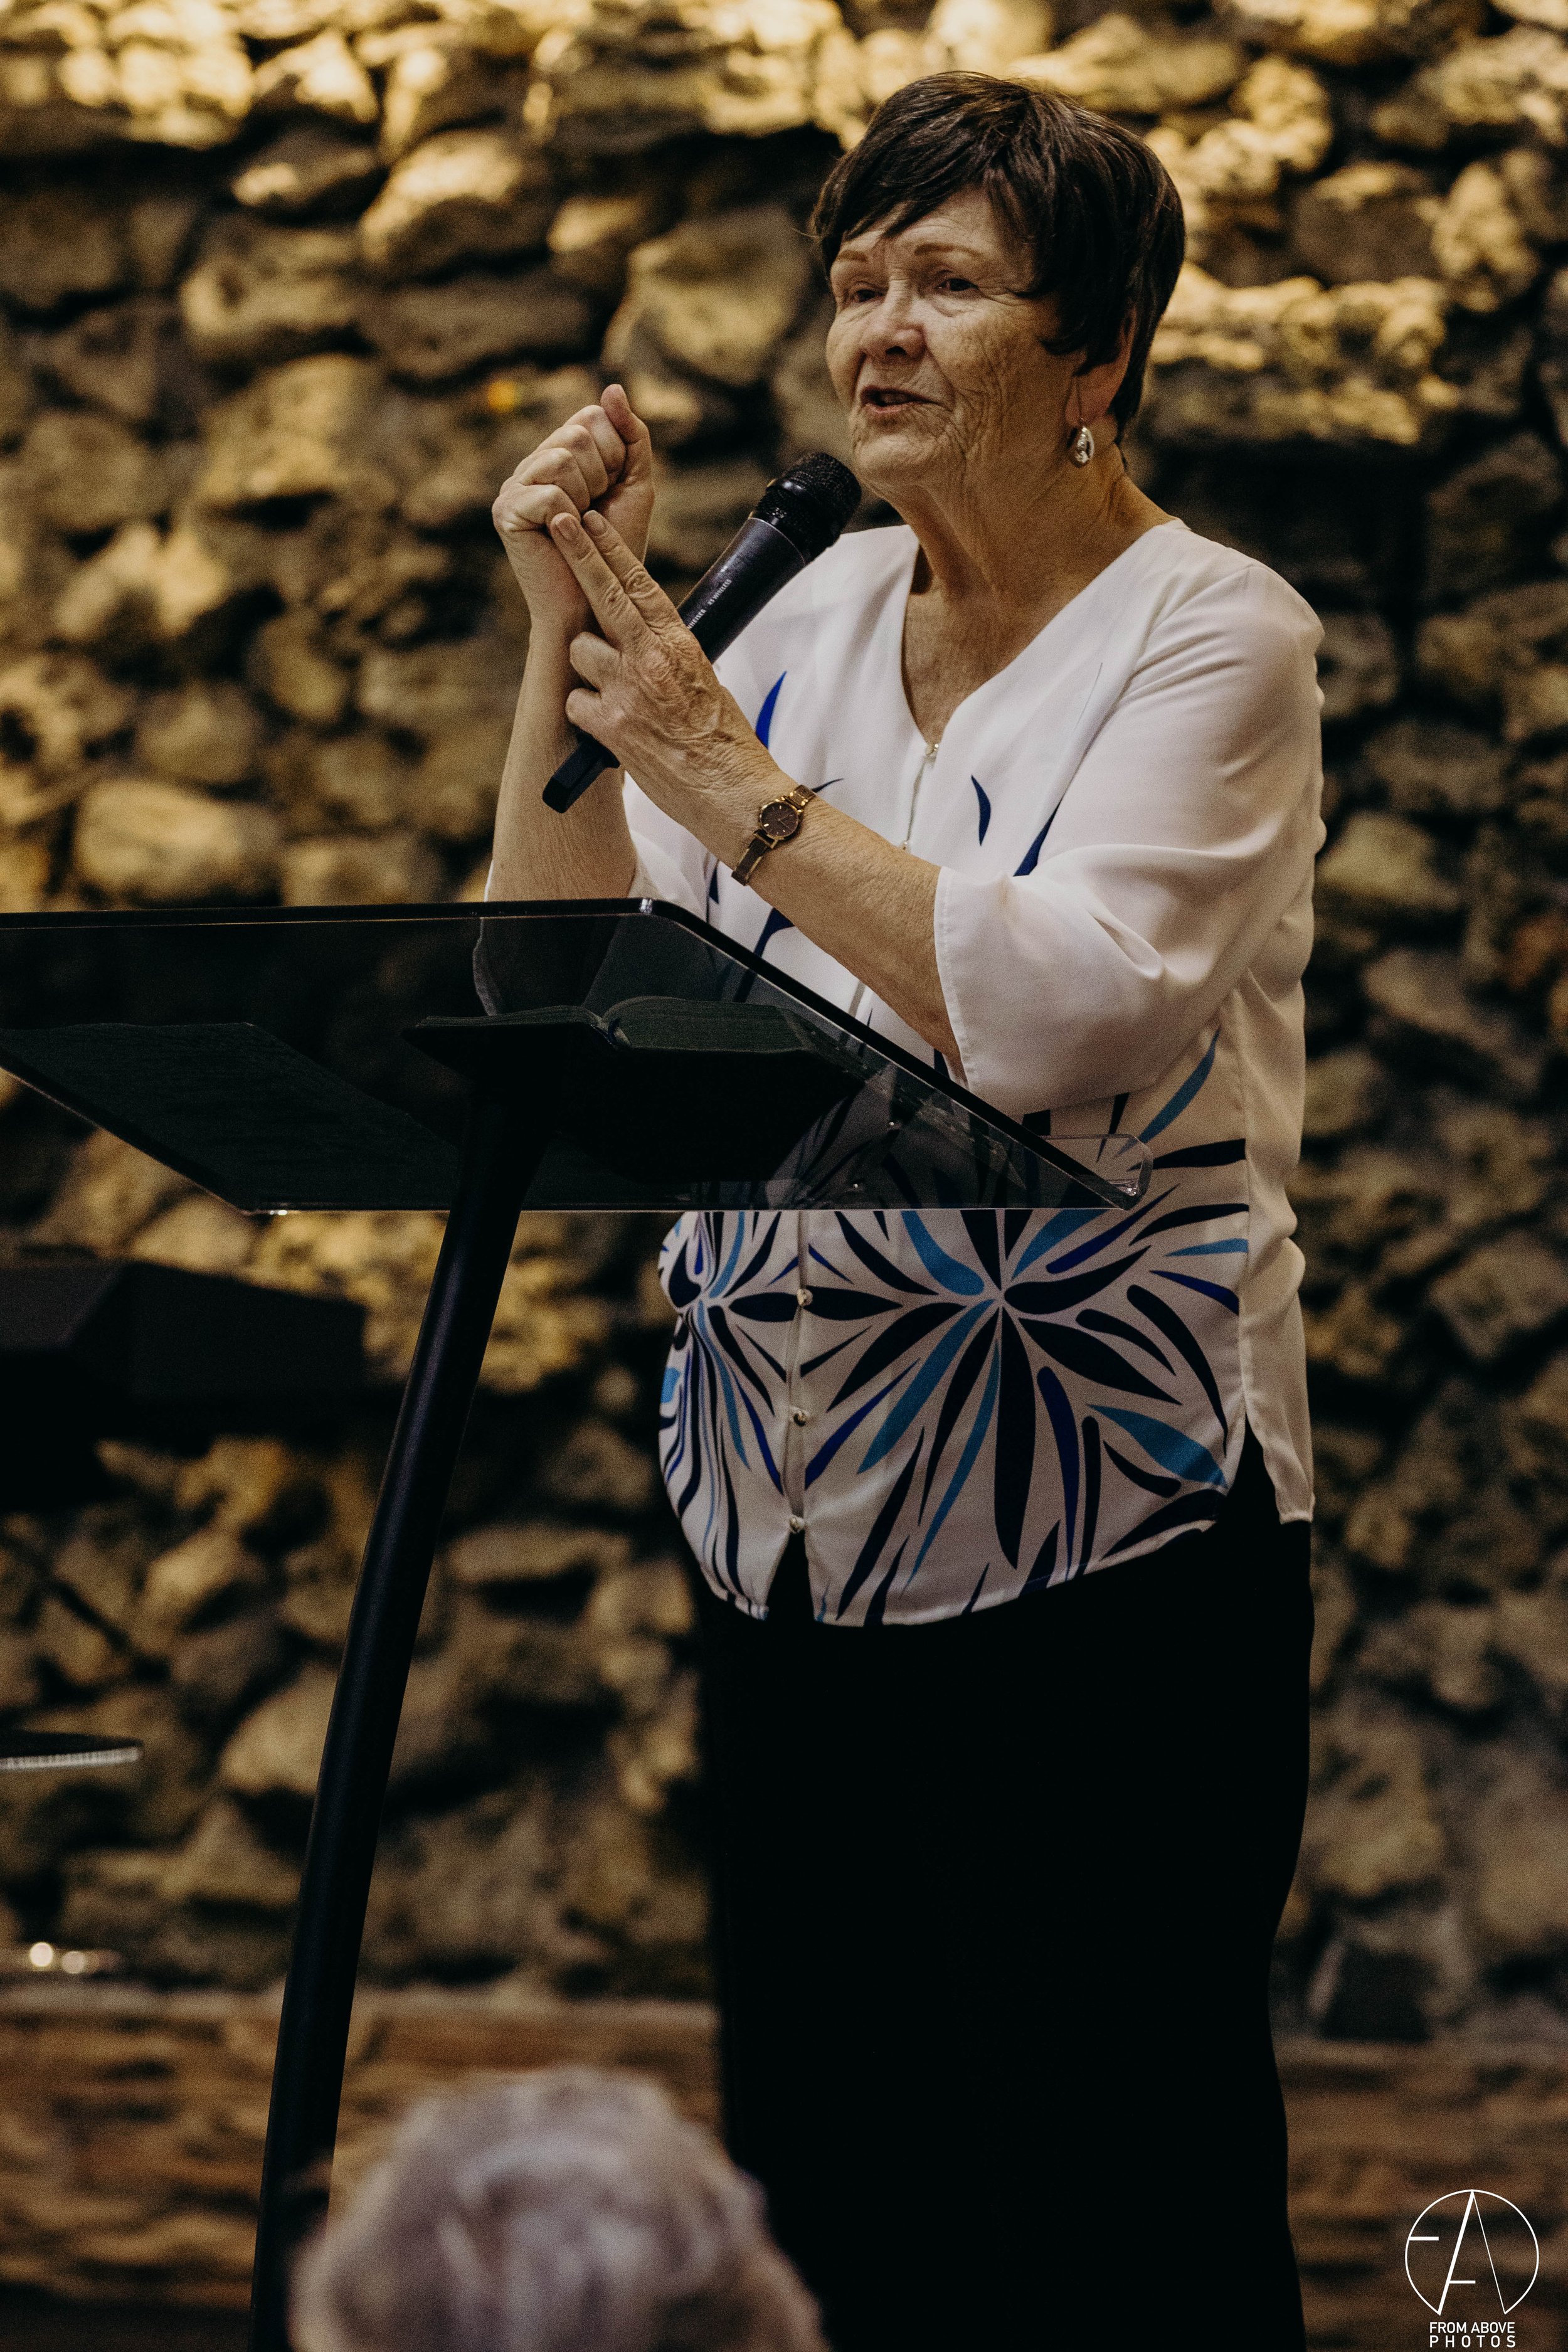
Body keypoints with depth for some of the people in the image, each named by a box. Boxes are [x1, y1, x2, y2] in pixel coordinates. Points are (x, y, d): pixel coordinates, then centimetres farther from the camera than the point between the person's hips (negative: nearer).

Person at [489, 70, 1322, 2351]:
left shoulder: (1214, 640, -6)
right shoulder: (810, 613, 11)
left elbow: (1057, 1008, -22)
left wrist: (724, 773, -20)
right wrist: (571, 634, -3)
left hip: (1098, 1532, -6)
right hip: (794, 1525, 6)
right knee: (821, 2166, 13)